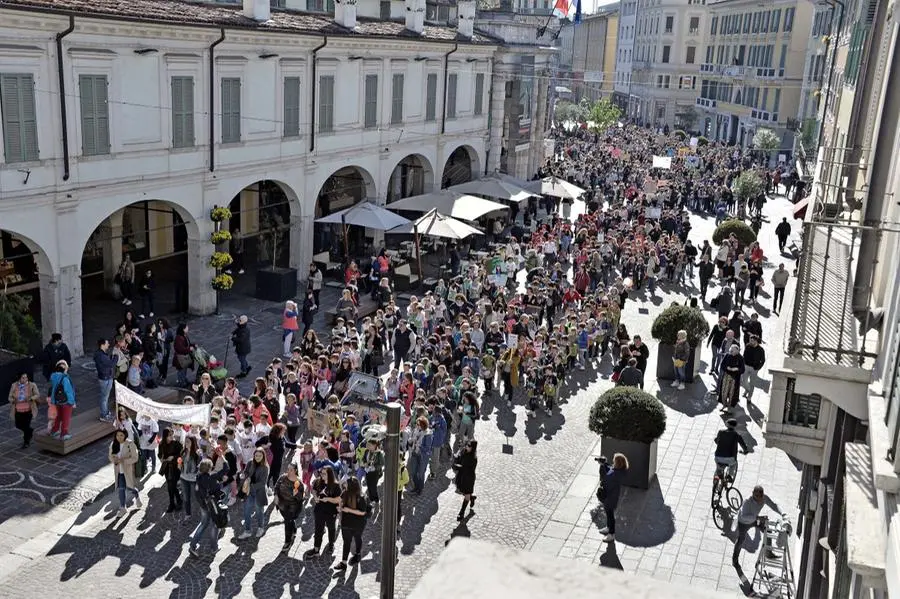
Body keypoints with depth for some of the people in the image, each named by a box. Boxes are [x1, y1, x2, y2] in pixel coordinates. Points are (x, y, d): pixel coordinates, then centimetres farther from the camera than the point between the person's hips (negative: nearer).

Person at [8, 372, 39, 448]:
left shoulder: (32, 385, -6)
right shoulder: (14, 386, 1)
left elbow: (37, 395, -6)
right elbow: (10, 397, 5)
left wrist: (31, 398, -25)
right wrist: (13, 400, -17)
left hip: (28, 410, -3)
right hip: (18, 410, 3)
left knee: (26, 426, 0)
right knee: (18, 425, 13)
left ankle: (26, 442, 19)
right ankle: (30, 431, 43)